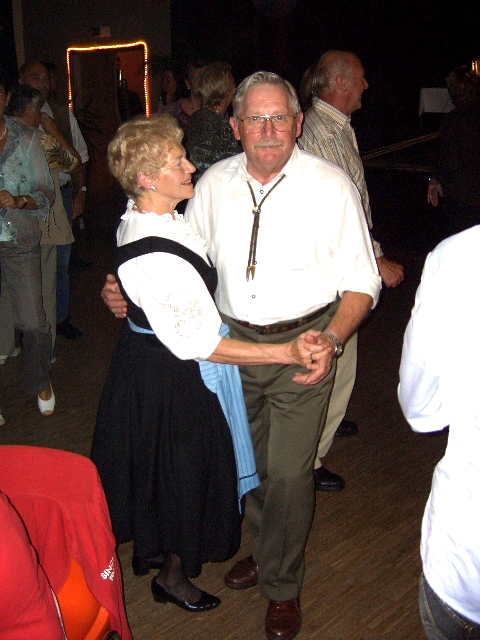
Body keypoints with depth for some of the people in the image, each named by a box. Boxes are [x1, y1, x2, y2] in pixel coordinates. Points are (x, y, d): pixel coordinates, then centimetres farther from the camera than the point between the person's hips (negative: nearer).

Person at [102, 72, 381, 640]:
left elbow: (361, 281, -9)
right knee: (247, 458, 18)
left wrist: (332, 340, -25)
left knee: (288, 472, -1)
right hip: (233, 338, 4)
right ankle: (266, 547, 47)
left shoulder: (330, 186, -12)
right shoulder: (214, 183, -1)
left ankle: (282, 586, 26)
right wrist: (128, 291, -5)